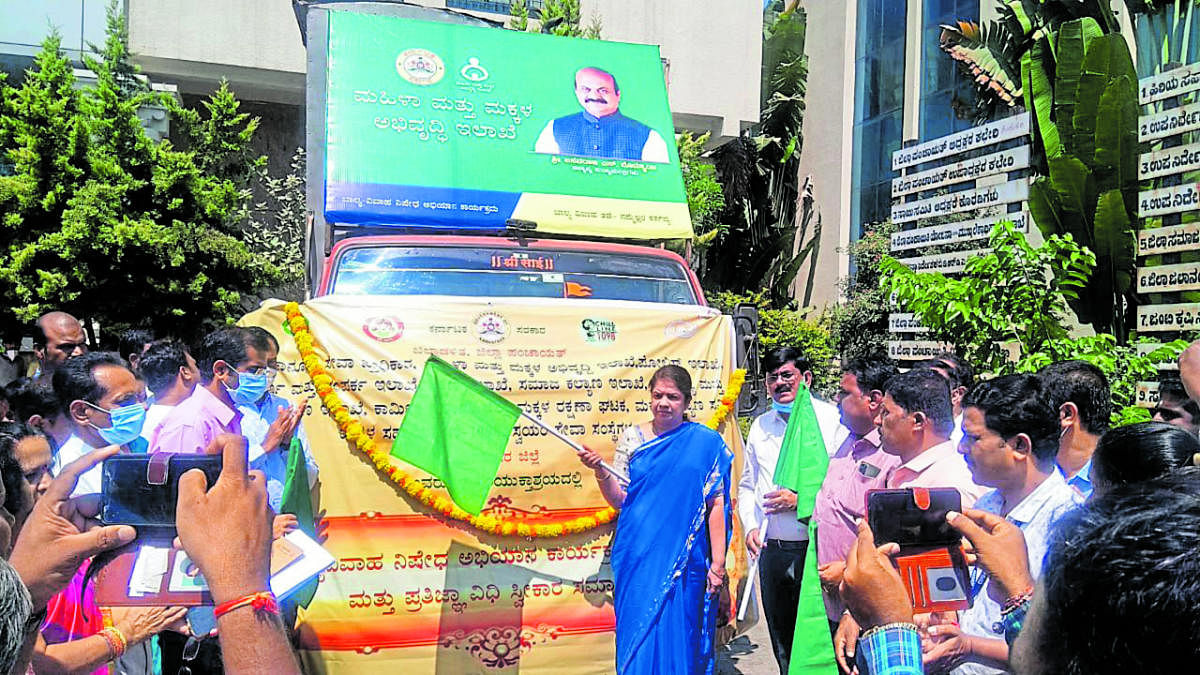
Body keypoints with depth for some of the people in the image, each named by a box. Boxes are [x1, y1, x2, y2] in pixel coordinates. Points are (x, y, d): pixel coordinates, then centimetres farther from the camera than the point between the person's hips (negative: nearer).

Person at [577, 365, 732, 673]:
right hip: (638, 558, 2)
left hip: (684, 561, -2)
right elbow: (620, 499, 5)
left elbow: (717, 504, -3)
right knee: (637, 638, 8)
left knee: (678, 641, 4)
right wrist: (600, 471, -12)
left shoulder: (706, 442, 0)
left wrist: (717, 565, -7)